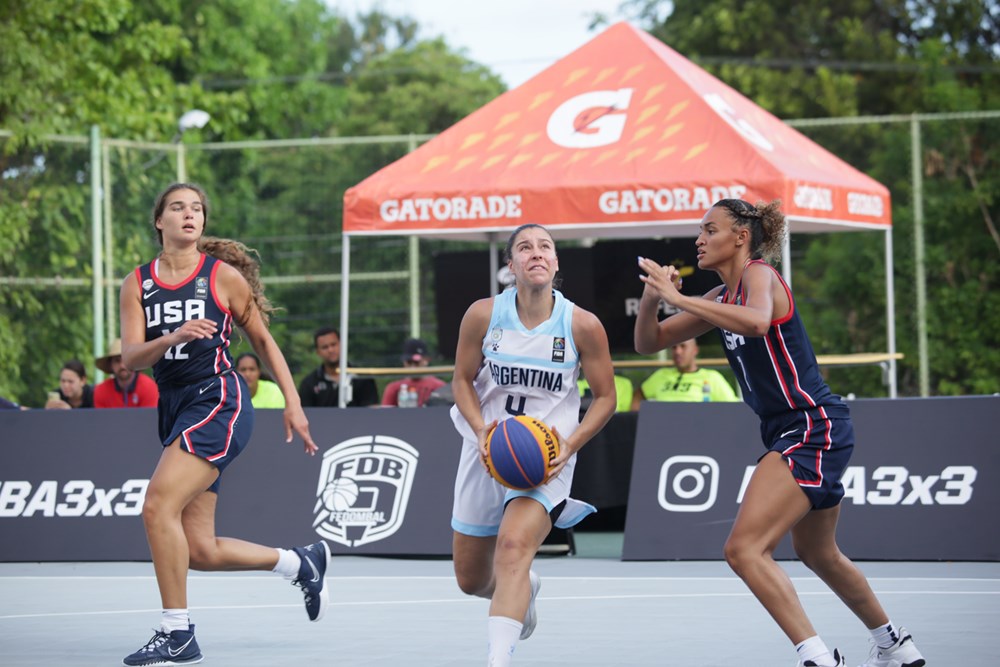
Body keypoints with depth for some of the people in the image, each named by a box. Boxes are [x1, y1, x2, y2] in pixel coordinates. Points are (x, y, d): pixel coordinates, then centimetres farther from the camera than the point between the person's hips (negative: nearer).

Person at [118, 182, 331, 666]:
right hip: (174, 408, 5)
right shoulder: (137, 284, 8)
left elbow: (262, 340, 11)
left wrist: (293, 404, 7)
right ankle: (302, 562, 27)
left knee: (159, 505, -23)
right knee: (200, 551, 3)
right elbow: (130, 357, -2)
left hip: (218, 400, -5)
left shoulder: (223, 276, 1)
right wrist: (171, 339, -22)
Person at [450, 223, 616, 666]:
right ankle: (525, 590, 49)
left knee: (513, 546, -30)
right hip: (487, 450, 3)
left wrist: (569, 446, -15)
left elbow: (605, 397, 0)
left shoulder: (582, 325, -9)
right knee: (470, 579, 14)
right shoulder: (483, 315, -6)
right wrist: (482, 431, -14)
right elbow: (462, 379, 5)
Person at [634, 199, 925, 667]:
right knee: (816, 553, 27)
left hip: (813, 426, -11)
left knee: (744, 548, -21)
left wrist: (676, 297, -35)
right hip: (791, 433, 11)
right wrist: (652, 297, -7)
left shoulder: (759, 274, -13)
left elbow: (757, 321, -37)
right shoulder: (721, 298, 13)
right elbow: (648, 342, 13)